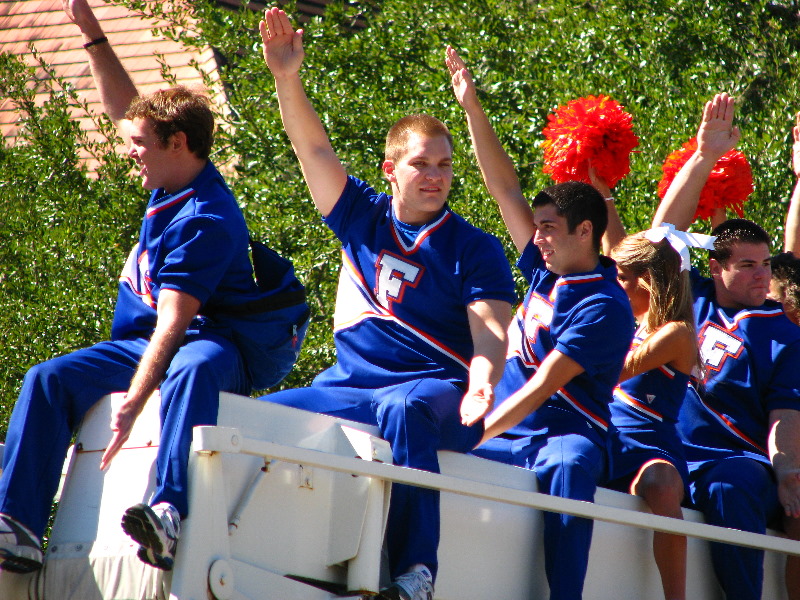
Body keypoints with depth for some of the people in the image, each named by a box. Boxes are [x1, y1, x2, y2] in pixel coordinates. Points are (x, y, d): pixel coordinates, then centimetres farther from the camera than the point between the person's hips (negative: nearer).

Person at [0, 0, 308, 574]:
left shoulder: (206, 221, -22)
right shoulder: (172, 184, 4)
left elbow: (174, 322, -30)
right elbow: (125, 106, 19)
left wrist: (132, 403, -36)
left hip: (211, 342, -9)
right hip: (145, 341, 10)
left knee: (193, 367, -44)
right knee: (48, 379, -9)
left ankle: (170, 516, -63)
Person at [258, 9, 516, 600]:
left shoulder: (474, 247, 5)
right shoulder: (362, 217, 14)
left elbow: (490, 331, -6)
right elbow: (315, 149, 6)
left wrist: (483, 381, -29)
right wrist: (288, 80, -9)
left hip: (435, 390, -4)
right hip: (350, 385, 4)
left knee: (405, 410, -40)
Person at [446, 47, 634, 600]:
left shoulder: (605, 306, -9)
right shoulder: (546, 271, 13)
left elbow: (544, 385, -17)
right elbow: (507, 190, 15)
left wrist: (475, 433, -23)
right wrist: (473, 107, 12)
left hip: (567, 435, -7)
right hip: (506, 435, 7)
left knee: (569, 464, -42)